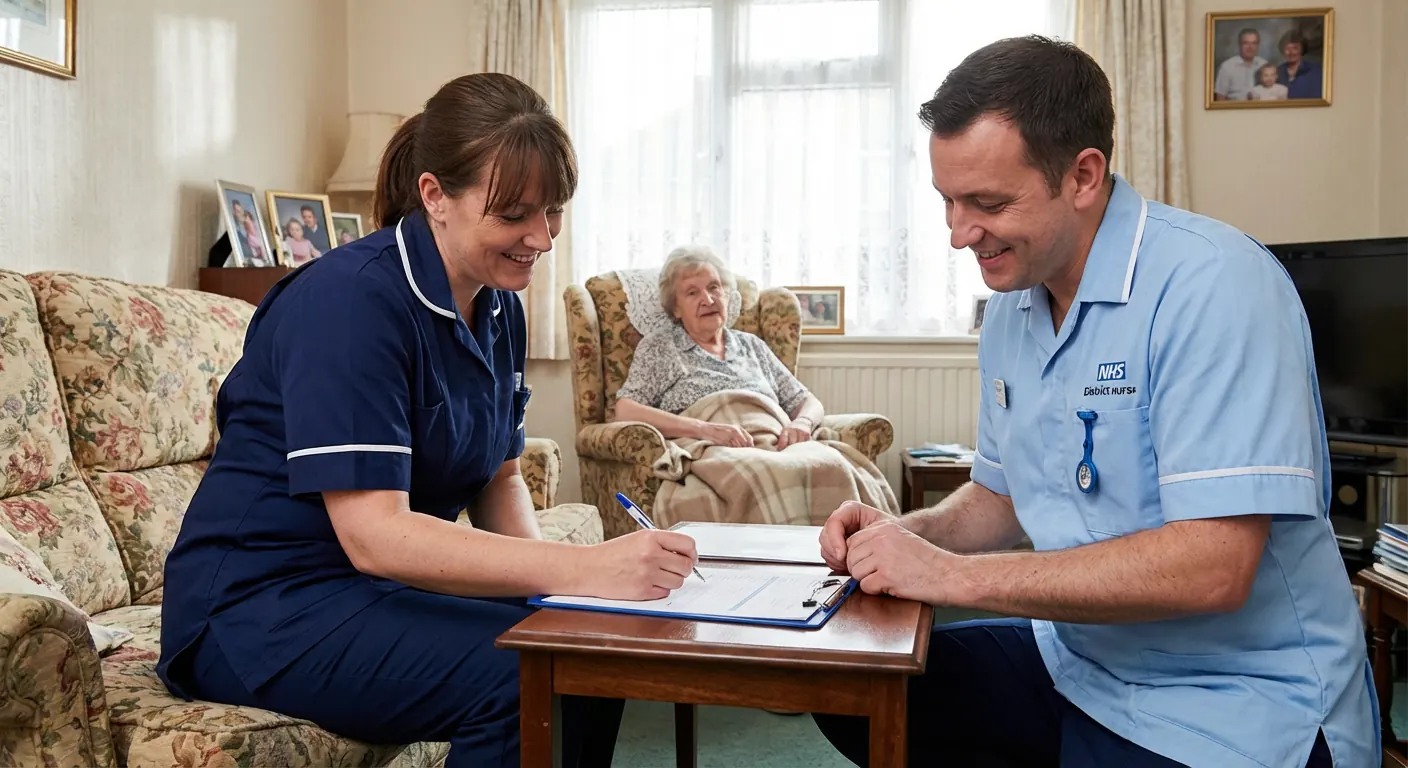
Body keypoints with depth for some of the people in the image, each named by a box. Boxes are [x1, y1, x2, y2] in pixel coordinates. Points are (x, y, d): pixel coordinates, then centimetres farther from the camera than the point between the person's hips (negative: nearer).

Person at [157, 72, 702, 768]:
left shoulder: (500, 310, 4)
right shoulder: (351, 299, -21)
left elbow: (499, 477, 11)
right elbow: (372, 535, -28)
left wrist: (540, 563, -11)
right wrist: (580, 568, -35)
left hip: (391, 584, 7)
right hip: (263, 605, -7)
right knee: (526, 680, -25)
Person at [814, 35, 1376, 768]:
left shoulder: (1211, 283, -21)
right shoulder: (1009, 308, 4)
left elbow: (1213, 567, -28)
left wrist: (952, 575, -24)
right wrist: (907, 533, -5)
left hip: (1235, 705, -8)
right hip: (1074, 660, 8)